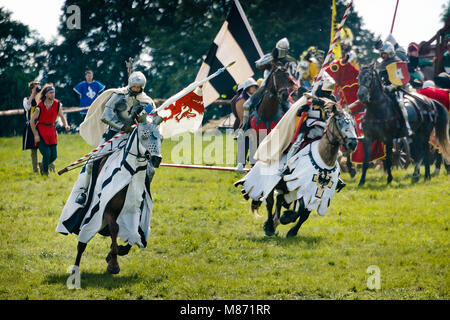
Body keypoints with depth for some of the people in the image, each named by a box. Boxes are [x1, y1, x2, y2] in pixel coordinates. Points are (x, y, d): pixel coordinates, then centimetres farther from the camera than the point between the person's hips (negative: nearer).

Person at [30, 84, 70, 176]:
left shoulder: (57, 104, -3)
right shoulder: (40, 107, -16)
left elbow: (61, 116, 13)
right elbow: (32, 120, -7)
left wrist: (66, 125, -6)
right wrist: (35, 134, -10)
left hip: (51, 131, 5)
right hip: (41, 131, -5)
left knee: (54, 155, 2)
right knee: (46, 153, -15)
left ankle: (42, 166, 31)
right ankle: (45, 172, 6)